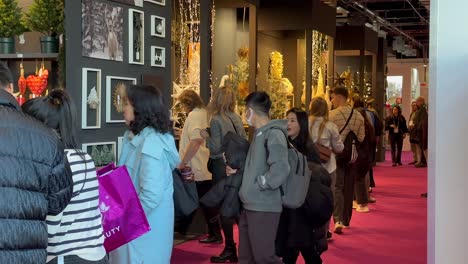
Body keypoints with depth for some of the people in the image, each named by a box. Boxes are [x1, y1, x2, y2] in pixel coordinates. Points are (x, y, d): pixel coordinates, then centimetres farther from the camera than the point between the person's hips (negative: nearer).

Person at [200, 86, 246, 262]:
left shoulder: (216, 120, -13)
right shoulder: (237, 118, 7)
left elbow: (215, 148, -15)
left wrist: (206, 137, -1)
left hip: (222, 166, -7)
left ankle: (230, 249, 4)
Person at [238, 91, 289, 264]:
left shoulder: (273, 134, -13)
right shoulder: (258, 133, 14)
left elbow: (280, 170, -24)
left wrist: (258, 184, -14)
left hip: (264, 207, -9)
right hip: (250, 205, 9)